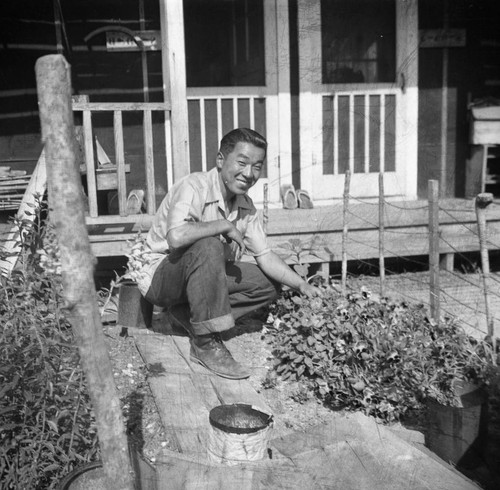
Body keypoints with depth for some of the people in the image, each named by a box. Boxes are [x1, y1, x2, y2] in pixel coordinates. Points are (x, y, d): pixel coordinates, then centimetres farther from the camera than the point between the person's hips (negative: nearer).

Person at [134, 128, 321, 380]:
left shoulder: (246, 207, 1)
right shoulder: (194, 187, -23)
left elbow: (265, 256, 1)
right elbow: (176, 237, -41)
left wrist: (302, 285, -13)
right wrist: (225, 226, -28)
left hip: (202, 274, 8)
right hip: (160, 275, -8)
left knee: (269, 285, 1)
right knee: (208, 247, -36)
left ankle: (187, 316, -2)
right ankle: (207, 344, -25)